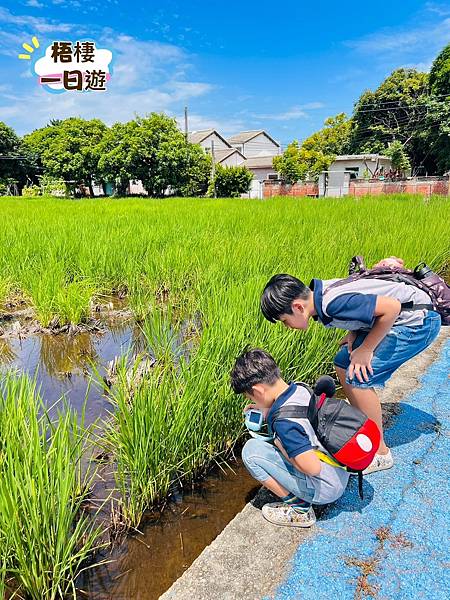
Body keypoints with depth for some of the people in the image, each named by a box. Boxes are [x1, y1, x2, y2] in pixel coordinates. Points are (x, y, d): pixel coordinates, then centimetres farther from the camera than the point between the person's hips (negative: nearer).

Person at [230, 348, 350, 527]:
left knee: (251, 450, -12)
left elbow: (312, 468, -29)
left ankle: (299, 508, 0)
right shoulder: (301, 389, -4)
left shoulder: (284, 420, -28)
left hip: (324, 489, -8)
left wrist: (281, 449, -13)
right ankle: (298, 498, 15)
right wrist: (266, 412, 7)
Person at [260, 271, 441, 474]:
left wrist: (366, 350, -19)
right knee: (343, 365, 7)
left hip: (418, 322, -9)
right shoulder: (319, 294, -2)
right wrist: (354, 333, -1)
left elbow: (392, 307, -29)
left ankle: (380, 453, 2)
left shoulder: (332, 303, -30)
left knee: (358, 377, -15)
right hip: (401, 318, 9)